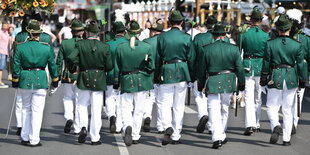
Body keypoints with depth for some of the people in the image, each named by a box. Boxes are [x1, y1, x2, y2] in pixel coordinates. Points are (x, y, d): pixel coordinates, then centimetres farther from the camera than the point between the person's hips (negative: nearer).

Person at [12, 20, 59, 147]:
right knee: (37, 110, 2)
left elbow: (16, 66, 1)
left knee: (26, 109, 17)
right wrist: (55, 80, 16)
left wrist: (15, 81, 11)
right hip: (40, 81, -2)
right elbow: (52, 65, 3)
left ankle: (25, 137, 20)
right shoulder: (46, 48, -4)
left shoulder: (20, 47, -3)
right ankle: (34, 140, 3)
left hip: (25, 80, 2)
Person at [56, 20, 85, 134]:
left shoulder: (64, 43, -3)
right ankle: (77, 128, 9)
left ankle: (68, 117, -6)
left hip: (68, 76, 1)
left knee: (67, 98, 19)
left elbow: (59, 61, 0)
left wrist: (57, 75, 8)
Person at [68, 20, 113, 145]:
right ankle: (95, 138, 8)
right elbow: (109, 66, -6)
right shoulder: (105, 47, -7)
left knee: (82, 105, 20)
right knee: (96, 110, 5)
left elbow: (71, 58, -18)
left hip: (84, 79, 0)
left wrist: (73, 68, 2)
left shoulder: (80, 44, -9)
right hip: (99, 81, 0)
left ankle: (83, 127, -2)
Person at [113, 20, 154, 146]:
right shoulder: (147, 47, -7)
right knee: (138, 110, 10)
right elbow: (151, 67, -3)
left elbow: (117, 68, 0)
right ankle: (135, 137, 13)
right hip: (142, 81, 1)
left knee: (126, 108, 7)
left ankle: (128, 127, -22)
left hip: (126, 81, -1)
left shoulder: (120, 47, -6)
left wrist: (116, 84, 11)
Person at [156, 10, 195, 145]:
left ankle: (167, 127, -20)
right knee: (179, 106, 8)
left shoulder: (162, 37, -2)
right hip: (182, 73, 1)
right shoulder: (187, 38, -2)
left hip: (166, 73, -1)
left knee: (165, 103, 7)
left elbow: (158, 57, 2)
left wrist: (158, 74, 11)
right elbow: (191, 59, 0)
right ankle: (176, 136, 12)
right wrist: (192, 76, 11)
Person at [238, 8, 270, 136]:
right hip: (261, 68, 1)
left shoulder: (243, 35, -4)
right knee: (258, 97, 14)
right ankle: (256, 124, 23)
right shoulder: (266, 36, -3)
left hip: (247, 67, -1)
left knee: (249, 98, -3)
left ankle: (250, 125, -15)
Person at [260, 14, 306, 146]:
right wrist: (302, 82, 11)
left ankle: (276, 126, -21)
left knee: (272, 107, 9)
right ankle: (286, 139, 10)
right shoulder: (297, 45, -5)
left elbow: (266, 63, -1)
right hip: (291, 79, 1)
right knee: (288, 110, 10)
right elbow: (300, 65, -1)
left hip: (275, 79, -1)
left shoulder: (270, 44, -7)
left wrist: (263, 79, 10)